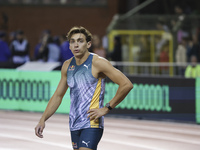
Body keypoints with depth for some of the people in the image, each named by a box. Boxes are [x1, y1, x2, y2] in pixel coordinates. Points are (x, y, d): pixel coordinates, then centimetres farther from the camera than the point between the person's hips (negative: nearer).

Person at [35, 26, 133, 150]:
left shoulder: (97, 63, -10)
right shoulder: (67, 66, 10)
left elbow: (127, 85, -14)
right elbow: (58, 95, 20)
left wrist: (107, 108, -12)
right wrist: (43, 120, 11)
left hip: (92, 123, -7)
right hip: (74, 125, 8)